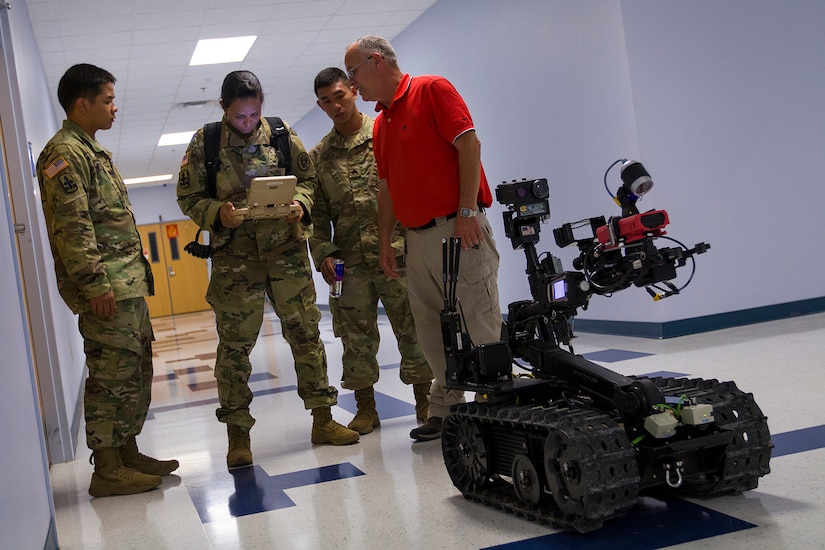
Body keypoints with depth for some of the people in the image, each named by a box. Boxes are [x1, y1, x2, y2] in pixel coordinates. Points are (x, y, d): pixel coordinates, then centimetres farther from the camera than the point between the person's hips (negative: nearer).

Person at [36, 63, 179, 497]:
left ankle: (127, 452, 21)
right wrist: (95, 284, -22)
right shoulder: (64, 153, -10)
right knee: (112, 373, -7)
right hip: (106, 285, -10)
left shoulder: (92, 151, 21)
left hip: (128, 282, 10)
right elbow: (71, 226, -18)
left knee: (136, 369, 12)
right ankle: (107, 470, 0)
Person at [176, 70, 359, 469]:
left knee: (305, 331, 3)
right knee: (234, 343, 0)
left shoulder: (282, 134, 4)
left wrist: (300, 203, -10)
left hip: (286, 247, 2)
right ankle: (237, 435, 11)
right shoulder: (204, 142, 1)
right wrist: (218, 212, -16)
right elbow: (189, 197, 3)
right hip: (234, 254, -1)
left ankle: (322, 419, 15)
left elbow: (308, 178, 11)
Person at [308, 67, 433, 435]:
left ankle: (425, 401, 12)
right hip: (349, 261, 3)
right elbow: (317, 214, 12)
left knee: (412, 328, 0)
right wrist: (323, 254, -2)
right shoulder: (318, 157, 13)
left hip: (396, 250, -2)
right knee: (356, 336, 5)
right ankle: (366, 409, 16)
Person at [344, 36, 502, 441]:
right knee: (432, 332, 10)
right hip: (416, 239, 8)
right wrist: (384, 241, 15)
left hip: (458, 230, -8)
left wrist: (467, 211, -19)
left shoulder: (432, 90, -3)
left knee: (479, 325, -5)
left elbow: (469, 144, -12)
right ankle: (445, 412, 20)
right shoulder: (380, 123, 19)